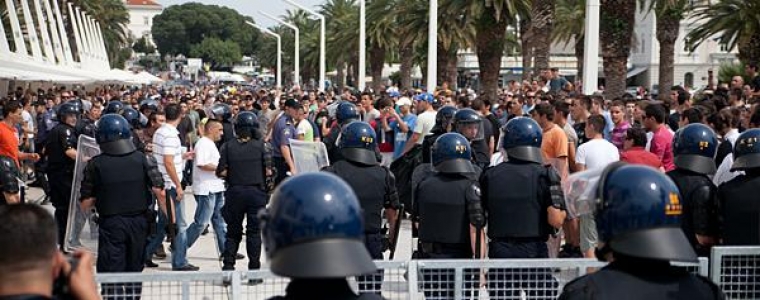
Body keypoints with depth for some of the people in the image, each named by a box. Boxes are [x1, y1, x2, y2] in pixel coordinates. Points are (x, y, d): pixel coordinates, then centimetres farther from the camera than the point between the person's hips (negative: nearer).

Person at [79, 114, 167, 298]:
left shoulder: (95, 165, -8)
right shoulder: (143, 160, -4)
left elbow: (86, 205, -5)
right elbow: (160, 193, -9)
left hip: (110, 225, -3)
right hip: (139, 222, 3)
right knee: (134, 272, 18)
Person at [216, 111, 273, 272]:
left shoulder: (227, 147, -3)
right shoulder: (262, 146, -5)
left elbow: (221, 172, -6)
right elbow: (269, 171, -9)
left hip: (234, 192, 1)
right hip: (256, 191, -1)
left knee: (233, 231, 12)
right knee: (254, 231, 5)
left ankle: (228, 265, 8)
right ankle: (254, 268, 5)